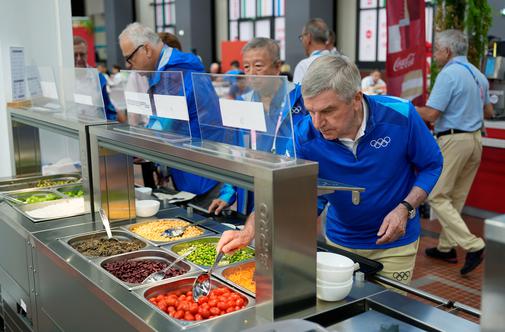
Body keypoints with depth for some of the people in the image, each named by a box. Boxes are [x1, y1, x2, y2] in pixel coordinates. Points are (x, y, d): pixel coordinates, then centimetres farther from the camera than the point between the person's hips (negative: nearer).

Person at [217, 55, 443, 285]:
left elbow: (432, 165, -8)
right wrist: (249, 231, -39)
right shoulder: (305, 136, -21)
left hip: (394, 243, -1)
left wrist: (405, 208, -23)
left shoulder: (400, 116, -23)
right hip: (340, 241, 2)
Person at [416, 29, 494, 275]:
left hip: (454, 140, -9)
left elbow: (431, 114, -17)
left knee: (437, 196, -3)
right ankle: (446, 247, 22)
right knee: (456, 198, 15)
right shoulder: (478, 75, 13)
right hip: (475, 139, 9)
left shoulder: (448, 74, -13)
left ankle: (473, 245, -11)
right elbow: (488, 111, 23)